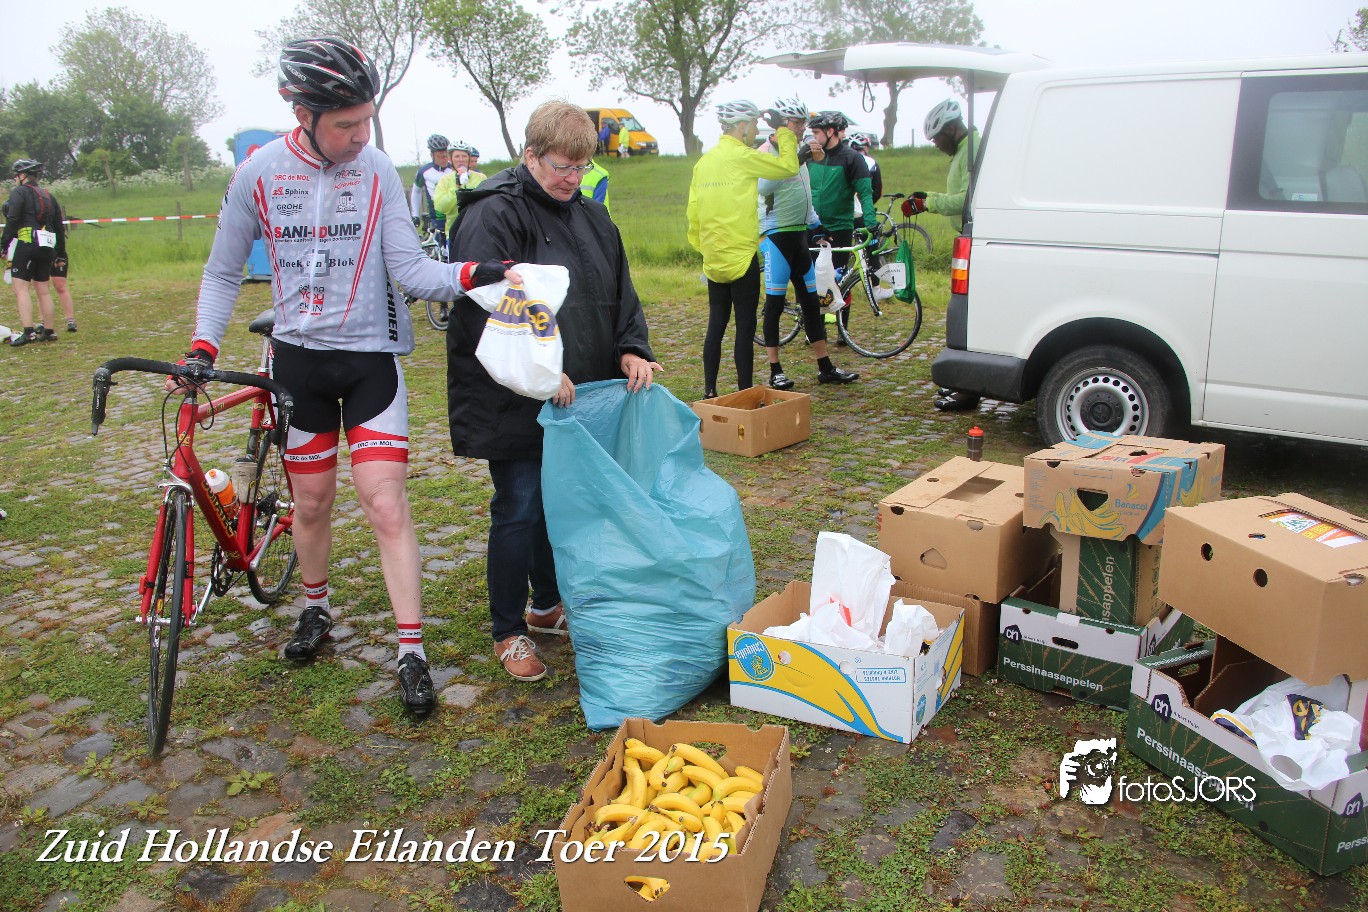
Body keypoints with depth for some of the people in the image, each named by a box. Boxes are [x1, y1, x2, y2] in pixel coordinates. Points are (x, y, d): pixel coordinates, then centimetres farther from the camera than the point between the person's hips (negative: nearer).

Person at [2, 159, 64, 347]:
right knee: (44, 290, 11)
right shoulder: (48, 196, 19)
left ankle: (27, 332, -18)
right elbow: (58, 226, 18)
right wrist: (60, 251, 23)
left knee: (21, 289, -8)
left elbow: (12, 220, -12)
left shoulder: (19, 192, -1)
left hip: (25, 242, -7)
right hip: (47, 245, 7)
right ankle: (48, 331, 13)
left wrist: (4, 245, -9)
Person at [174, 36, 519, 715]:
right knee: (311, 501, 13)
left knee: (385, 503, -7)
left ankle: (412, 654, -1)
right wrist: (201, 348, -5)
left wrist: (473, 274, -29)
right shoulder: (259, 172, -5)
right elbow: (223, 272, 5)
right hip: (299, 358, 2)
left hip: (371, 358, -2)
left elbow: (409, 269, -11)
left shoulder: (378, 171, -7)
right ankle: (316, 608, 39)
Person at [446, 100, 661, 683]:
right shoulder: (492, 216, -13)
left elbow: (620, 295, 14)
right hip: (513, 402, -7)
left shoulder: (592, 218, 12)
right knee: (519, 510, -1)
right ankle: (508, 633, 16)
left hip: (579, 397, 7)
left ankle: (547, 607, 35)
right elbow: (483, 306, -23)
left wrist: (632, 351, -3)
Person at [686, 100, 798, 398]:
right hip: (741, 258, -7)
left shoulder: (704, 161, 10)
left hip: (713, 259, 7)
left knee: (716, 325, 12)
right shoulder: (743, 156, -11)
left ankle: (709, 392, 15)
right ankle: (745, 394, 3)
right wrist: (786, 137, 10)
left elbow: (693, 213, 11)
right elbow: (789, 166, -7)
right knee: (745, 328, -1)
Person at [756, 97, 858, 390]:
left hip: (800, 234, 8)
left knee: (811, 301, 8)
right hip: (775, 234, -8)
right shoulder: (766, 152, -7)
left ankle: (826, 368, 13)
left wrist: (816, 225, 21)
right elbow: (764, 187, -25)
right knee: (775, 302, -4)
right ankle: (775, 371, 3)